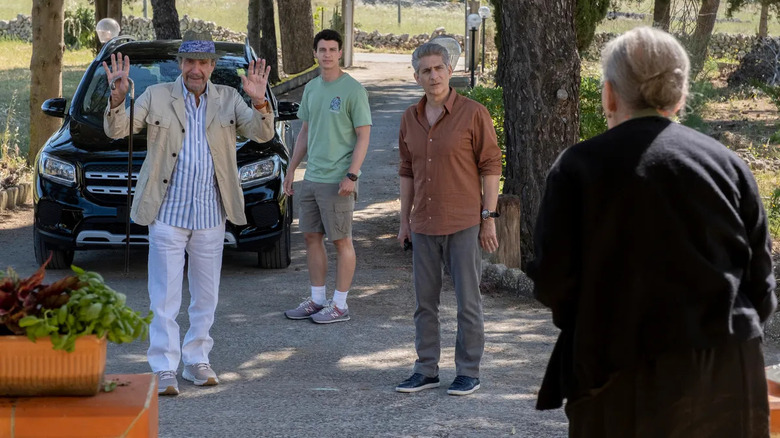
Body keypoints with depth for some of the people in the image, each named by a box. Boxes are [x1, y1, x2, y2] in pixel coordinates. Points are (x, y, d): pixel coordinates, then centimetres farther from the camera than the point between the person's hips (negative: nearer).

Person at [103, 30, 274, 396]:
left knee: (206, 295, 11)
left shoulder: (228, 99, 5)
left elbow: (263, 134, -5)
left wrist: (259, 101, -25)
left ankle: (196, 360, 24)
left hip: (210, 215, 3)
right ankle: (164, 369, 0)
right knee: (164, 296, -4)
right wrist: (118, 98, -26)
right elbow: (117, 130, -5)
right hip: (168, 212, -2)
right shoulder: (156, 96, 0)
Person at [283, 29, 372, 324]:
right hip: (311, 177, 7)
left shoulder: (353, 90, -10)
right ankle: (317, 300, 21)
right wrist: (291, 169, 18)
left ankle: (340, 305, 6)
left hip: (337, 180, -7)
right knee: (311, 237, 11)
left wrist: (351, 175, -19)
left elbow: (363, 136, -11)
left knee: (341, 241, 0)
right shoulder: (311, 88, 12)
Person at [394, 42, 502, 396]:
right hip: (424, 226, 5)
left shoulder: (473, 114, -6)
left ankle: (468, 373, 9)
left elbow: (491, 167, -5)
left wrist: (489, 219, -9)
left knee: (467, 301, 1)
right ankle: (426, 370, 17)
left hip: (463, 224, -5)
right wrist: (404, 220, 14)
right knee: (425, 301, 9)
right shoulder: (410, 118, 9)